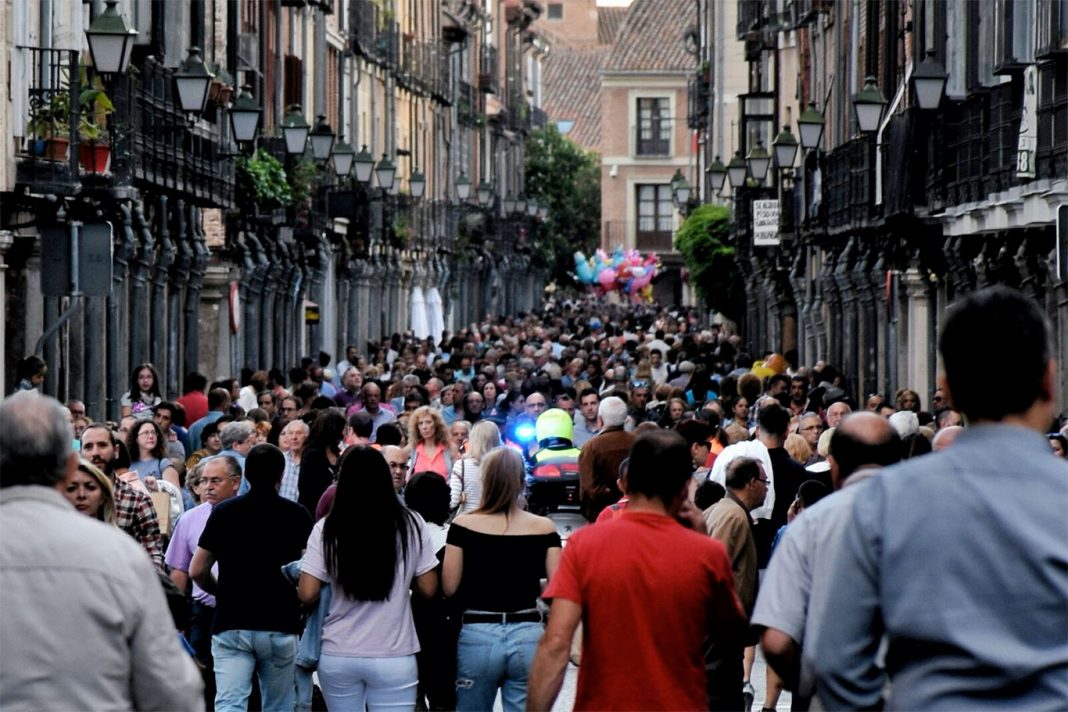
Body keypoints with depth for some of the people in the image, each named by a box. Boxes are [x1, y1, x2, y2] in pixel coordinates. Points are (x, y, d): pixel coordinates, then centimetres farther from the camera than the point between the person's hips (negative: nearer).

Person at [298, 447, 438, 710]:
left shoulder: (326, 529, -7)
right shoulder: (410, 525, -5)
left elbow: (307, 595, -7)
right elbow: (428, 588, 1)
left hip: (337, 657, 1)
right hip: (393, 658, -1)